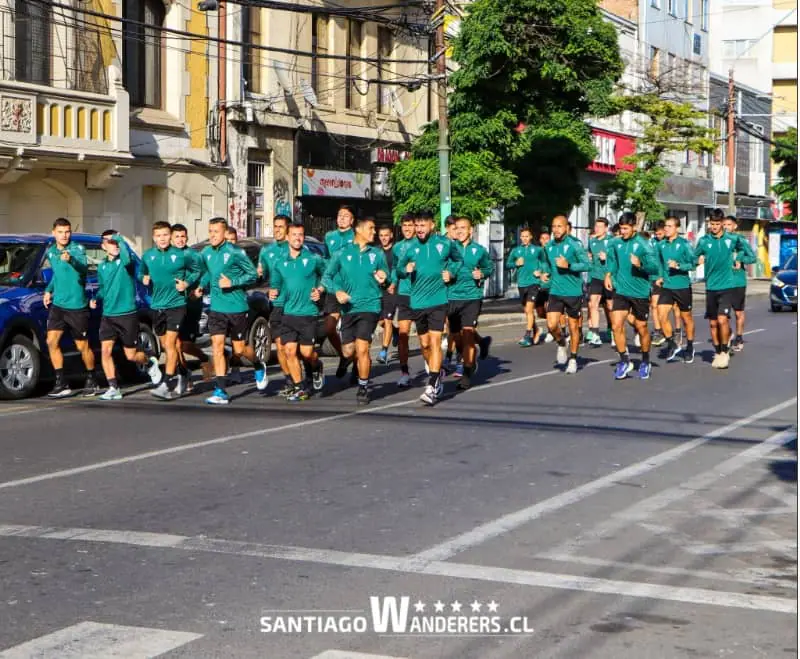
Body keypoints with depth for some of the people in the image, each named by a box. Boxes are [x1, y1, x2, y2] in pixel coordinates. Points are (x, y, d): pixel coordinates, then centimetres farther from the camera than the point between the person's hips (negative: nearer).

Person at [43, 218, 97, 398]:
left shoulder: (77, 249, -12)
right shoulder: (51, 252, 8)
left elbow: (84, 267, -33)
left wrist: (71, 260, -51)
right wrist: (49, 290, 12)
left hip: (77, 306, -5)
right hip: (57, 304, 5)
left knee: (83, 347, 4)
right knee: (52, 342, -6)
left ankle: (92, 381, 23)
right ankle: (61, 384, 0)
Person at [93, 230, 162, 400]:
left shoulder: (125, 261, -8)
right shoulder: (102, 267, 8)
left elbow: (126, 258, -35)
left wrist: (119, 238, -26)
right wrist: (96, 299, 5)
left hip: (127, 314, -4)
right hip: (107, 315, 4)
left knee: (131, 356, 4)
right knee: (105, 350, -10)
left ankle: (150, 363, 36)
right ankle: (113, 388, -3)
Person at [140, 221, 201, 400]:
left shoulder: (182, 255, -6)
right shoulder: (147, 256, 5)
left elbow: (197, 270, 7)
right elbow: (141, 273, 20)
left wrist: (187, 282, -8)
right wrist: (144, 278, -2)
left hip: (176, 304, -5)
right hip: (157, 305, 5)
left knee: (170, 343, -14)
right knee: (165, 346, 13)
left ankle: (167, 384, -17)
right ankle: (178, 376, 30)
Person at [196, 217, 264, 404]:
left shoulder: (235, 252, -12)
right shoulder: (205, 253, 5)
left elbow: (253, 274, -8)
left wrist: (232, 282, -18)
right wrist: (202, 287, 5)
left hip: (236, 307, -4)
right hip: (216, 307, 4)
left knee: (239, 349, 6)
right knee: (217, 347, -5)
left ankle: (259, 367, 38)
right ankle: (221, 392, -3)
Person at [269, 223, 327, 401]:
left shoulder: (314, 259, 0)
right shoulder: (279, 263, 9)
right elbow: (275, 284, 14)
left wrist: (320, 290, -3)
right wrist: (273, 292, -7)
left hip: (308, 313, -3)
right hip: (287, 313, 3)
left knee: (306, 352, -6)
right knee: (289, 351, -2)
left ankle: (317, 368, 30)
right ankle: (299, 388, 10)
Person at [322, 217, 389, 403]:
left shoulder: (377, 253, 6)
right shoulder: (342, 253, 3)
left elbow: (386, 275, 13)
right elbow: (327, 277, 1)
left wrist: (383, 278, -11)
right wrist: (337, 290, -18)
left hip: (370, 306, -2)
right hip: (348, 308, 2)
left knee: (362, 348, -14)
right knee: (348, 352, 7)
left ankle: (363, 387, 1)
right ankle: (364, 363, 39)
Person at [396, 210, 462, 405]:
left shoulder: (445, 244, -1)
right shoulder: (411, 248, 2)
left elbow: (458, 260, 17)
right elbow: (398, 269, 9)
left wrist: (451, 272, -2)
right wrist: (406, 270, -14)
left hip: (438, 300, -3)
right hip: (417, 302, 3)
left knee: (435, 342, -13)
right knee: (424, 344, 14)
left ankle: (432, 387, -16)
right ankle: (437, 373, 39)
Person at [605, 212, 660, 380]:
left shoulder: (643, 244, -12)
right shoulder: (615, 243, 2)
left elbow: (655, 268, -17)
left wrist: (640, 264, -34)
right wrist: (609, 274, 8)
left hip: (640, 292, -3)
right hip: (621, 291, 3)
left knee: (641, 328, 9)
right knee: (616, 326, -9)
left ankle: (645, 362, 30)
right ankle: (624, 361, 6)